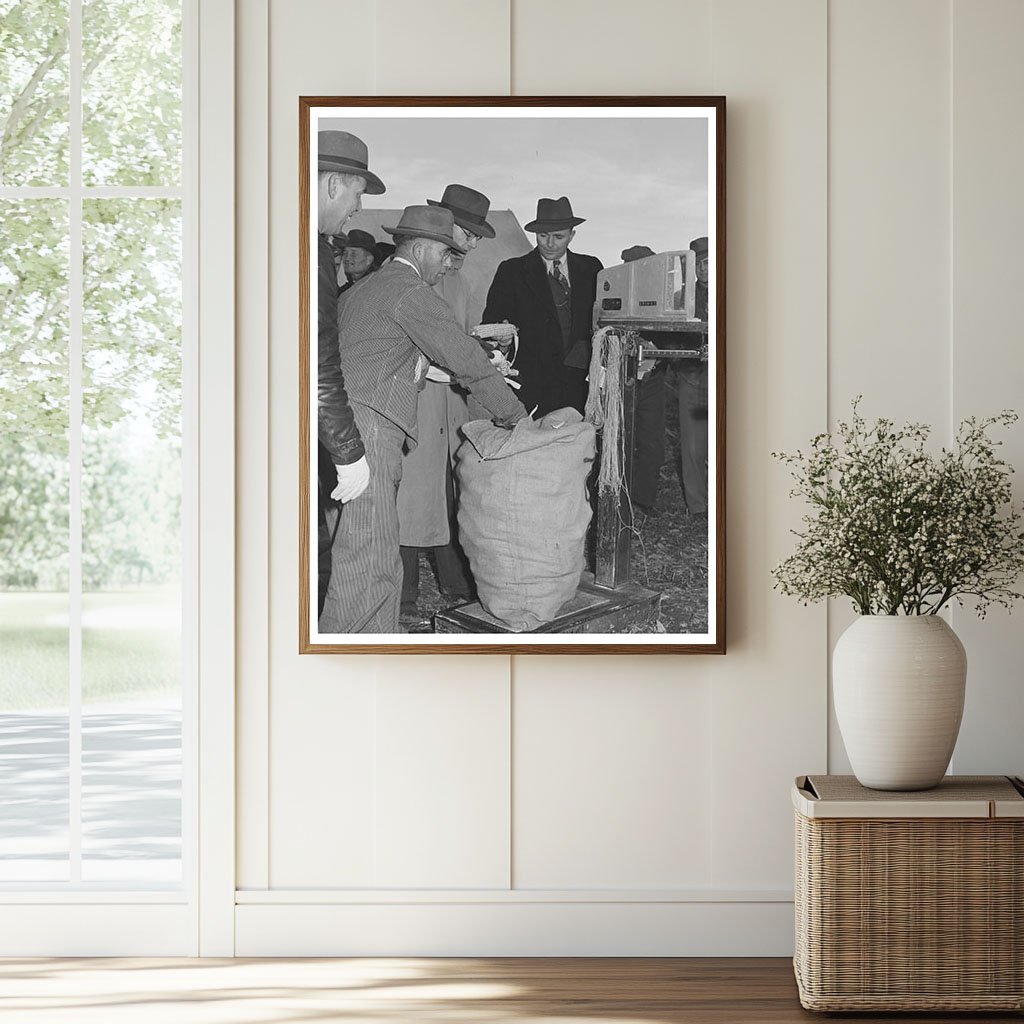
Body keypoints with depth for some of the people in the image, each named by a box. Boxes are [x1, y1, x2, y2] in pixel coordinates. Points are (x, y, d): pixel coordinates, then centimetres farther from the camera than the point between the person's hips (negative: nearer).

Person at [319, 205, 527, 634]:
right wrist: (514, 414, 5)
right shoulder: (410, 292, -6)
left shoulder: (372, 286, 25)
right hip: (366, 429, -10)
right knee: (369, 565, -12)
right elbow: (464, 361, -6)